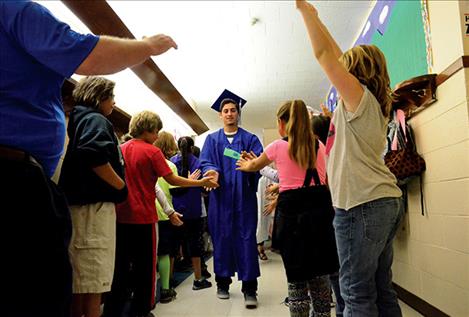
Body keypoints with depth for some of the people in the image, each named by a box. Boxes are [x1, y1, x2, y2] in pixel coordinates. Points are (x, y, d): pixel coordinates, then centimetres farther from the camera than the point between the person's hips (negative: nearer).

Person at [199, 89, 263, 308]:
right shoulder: (212, 139, 13)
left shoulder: (250, 139, 10)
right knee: (221, 237, 5)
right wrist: (212, 171, -22)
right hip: (221, 197, 1)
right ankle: (222, 283, 20)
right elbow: (205, 162, 1)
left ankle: (249, 289, 2)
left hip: (244, 196, -1)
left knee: (246, 238, -3)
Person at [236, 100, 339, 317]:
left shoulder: (278, 146, -1)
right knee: (320, 275, 15)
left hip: (292, 211, -4)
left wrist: (244, 165, 40)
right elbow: (325, 181, 14)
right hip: (320, 208, 4)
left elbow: (254, 166, 17)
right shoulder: (319, 146, 8)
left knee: (296, 276, 7)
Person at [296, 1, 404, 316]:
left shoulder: (360, 97, -6)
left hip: (362, 205, -9)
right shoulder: (373, 103, 17)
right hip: (385, 201, 9)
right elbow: (336, 56, 22)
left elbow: (324, 54, -10)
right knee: (382, 289, 14)